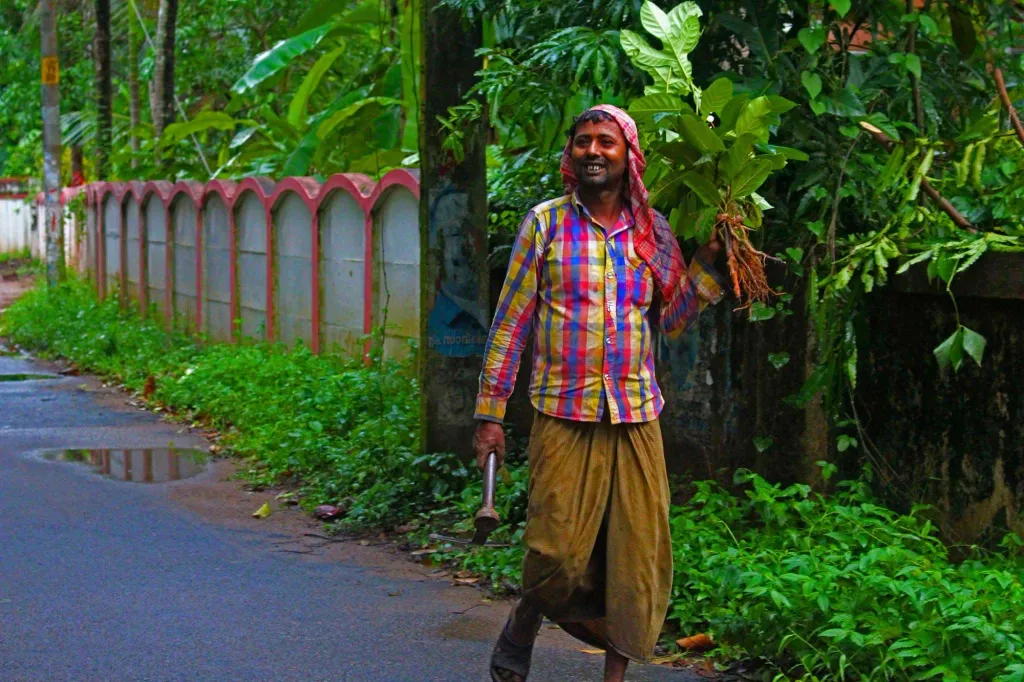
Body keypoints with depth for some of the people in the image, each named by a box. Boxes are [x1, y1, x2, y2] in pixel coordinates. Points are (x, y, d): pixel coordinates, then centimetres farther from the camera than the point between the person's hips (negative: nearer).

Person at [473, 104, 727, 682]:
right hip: (564, 415, -3)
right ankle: (519, 634, 23)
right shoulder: (546, 222, 1)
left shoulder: (653, 231, 9)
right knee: (559, 552, -7)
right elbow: (511, 320, 2)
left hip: (637, 417, 3)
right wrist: (491, 412, -2)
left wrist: (708, 260, 2)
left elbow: (670, 321, 13)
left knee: (636, 554, 2)